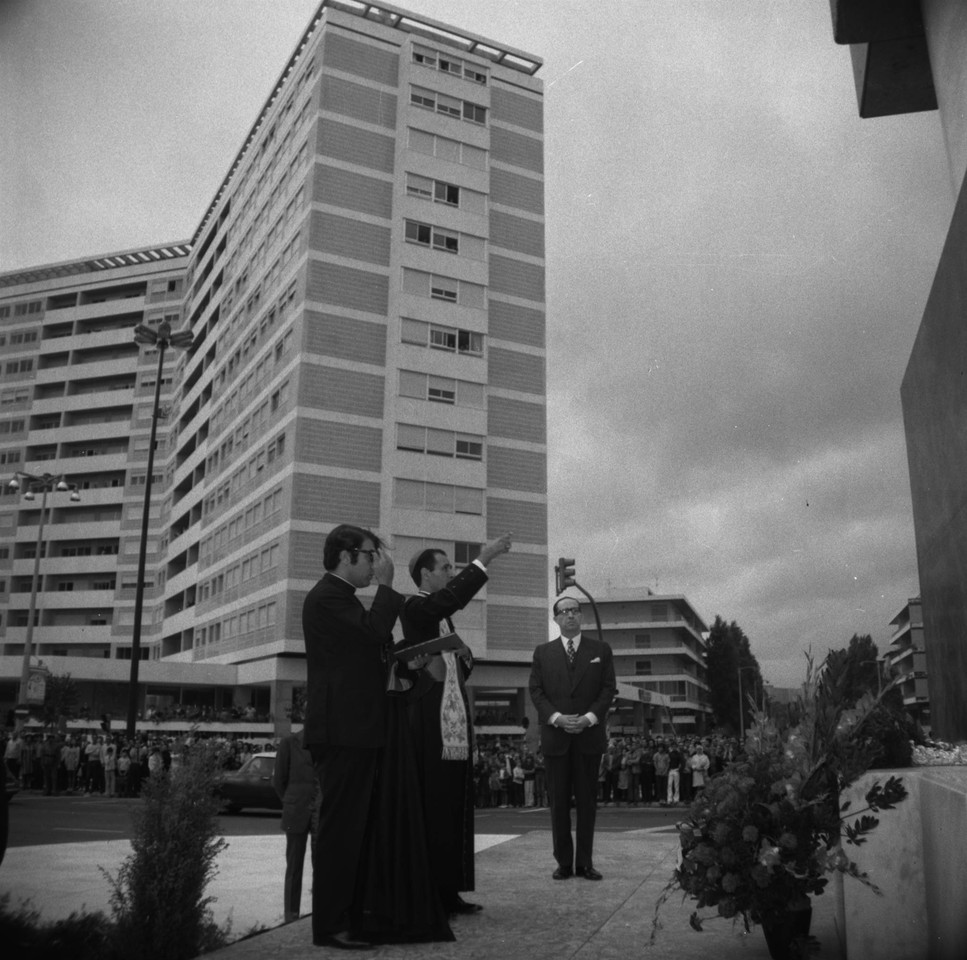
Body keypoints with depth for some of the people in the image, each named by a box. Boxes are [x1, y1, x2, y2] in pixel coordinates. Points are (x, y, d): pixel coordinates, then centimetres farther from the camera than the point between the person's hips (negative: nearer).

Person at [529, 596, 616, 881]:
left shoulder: (600, 649, 8)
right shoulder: (543, 652, 8)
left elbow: (609, 688, 3)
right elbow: (536, 691, 3)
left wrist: (590, 717, -11)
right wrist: (556, 717, -12)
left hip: (589, 734, 0)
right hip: (555, 736, 0)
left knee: (587, 801, 4)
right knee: (559, 802, 3)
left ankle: (585, 863, 11)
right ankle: (564, 862, 10)